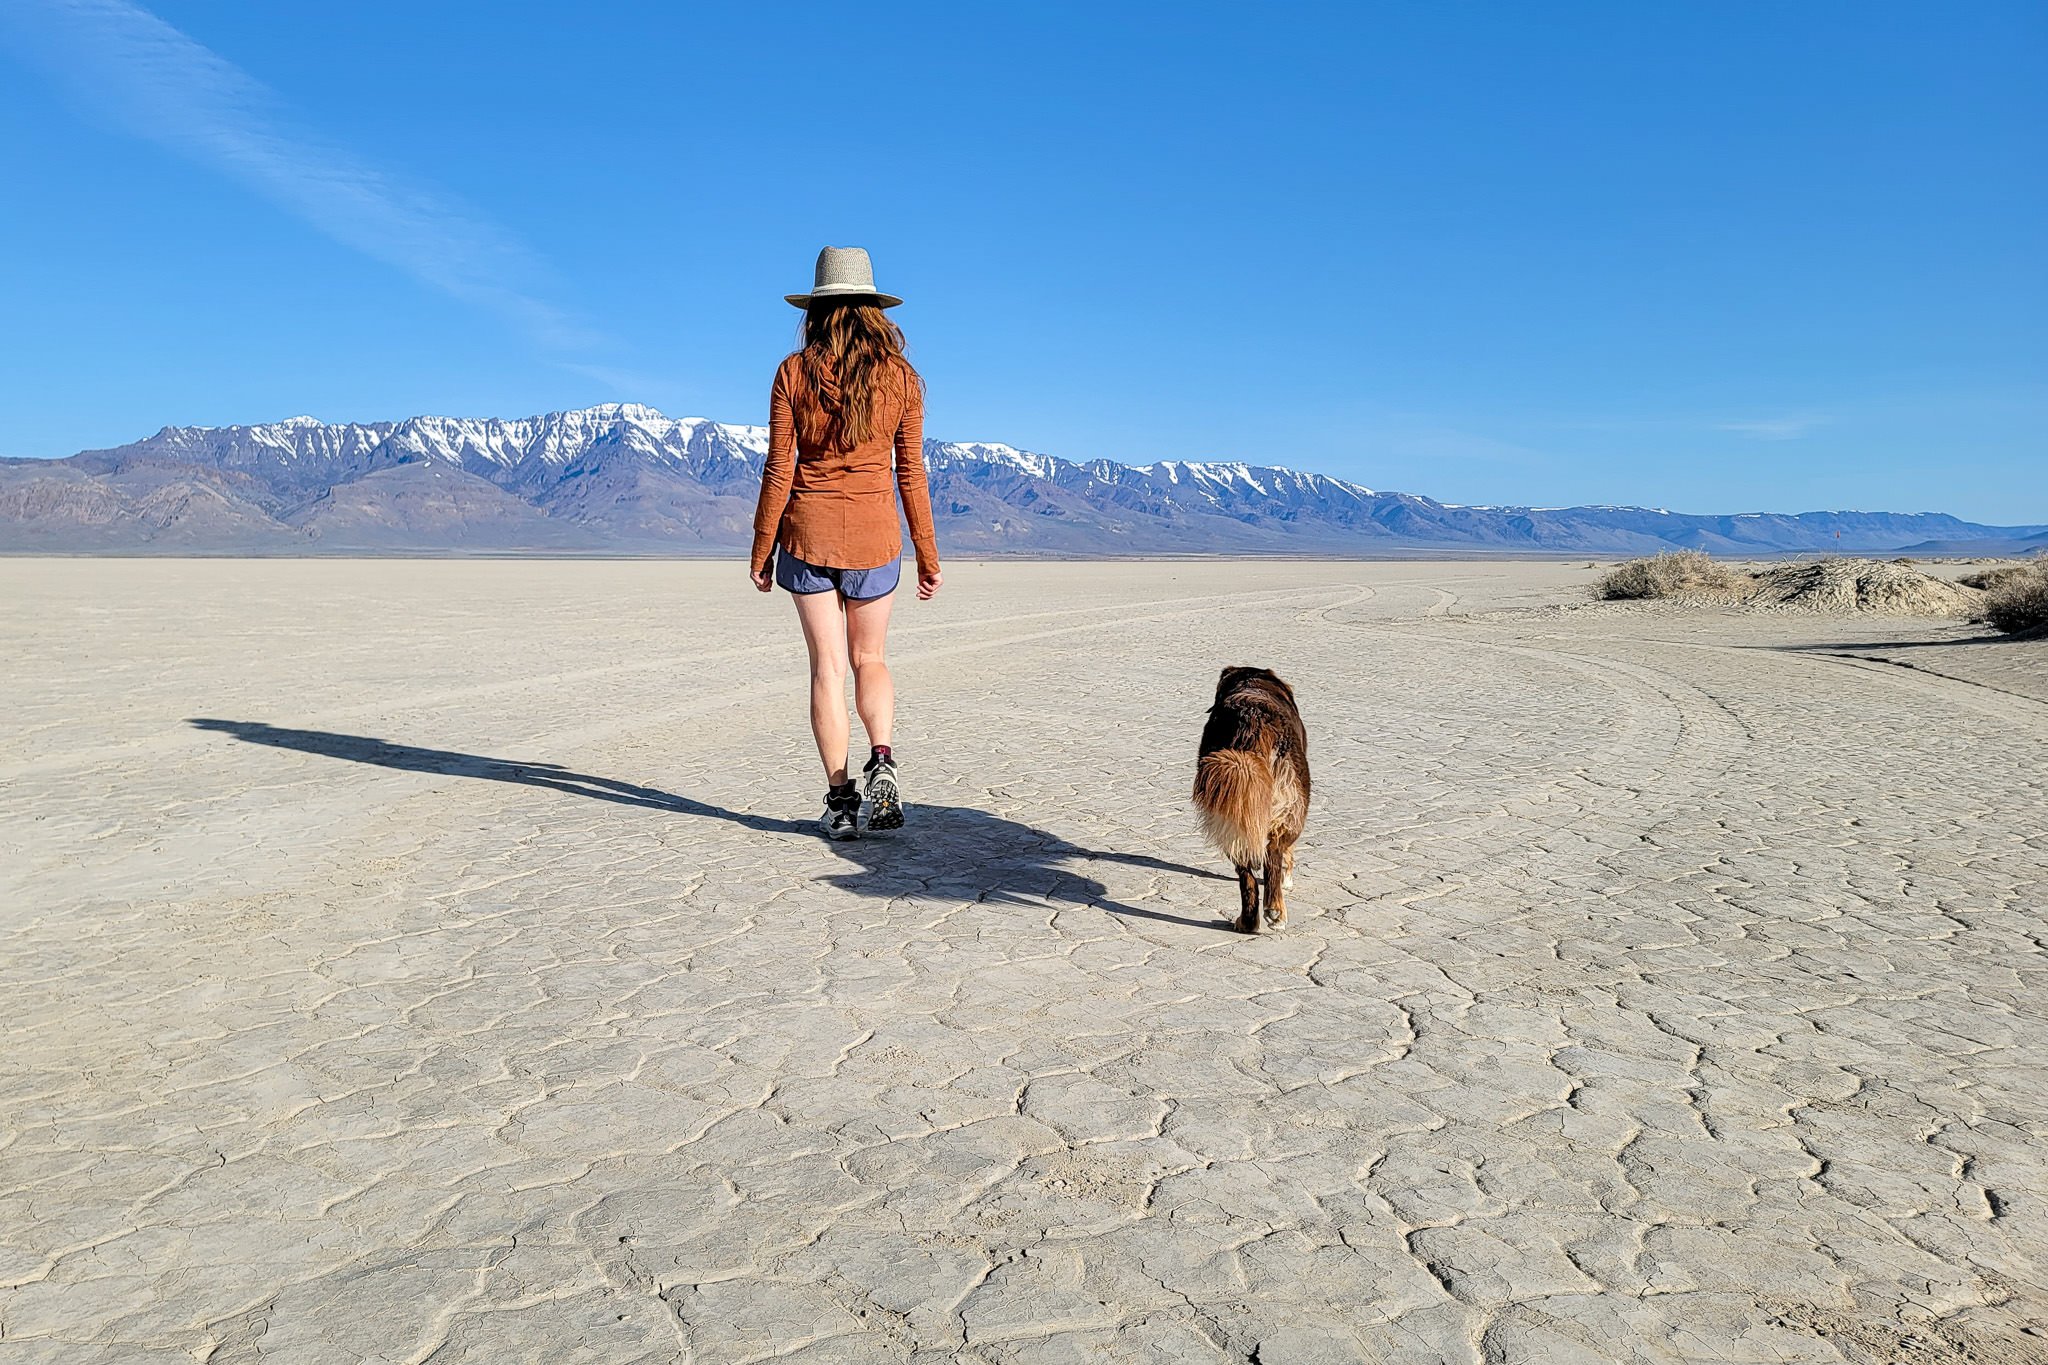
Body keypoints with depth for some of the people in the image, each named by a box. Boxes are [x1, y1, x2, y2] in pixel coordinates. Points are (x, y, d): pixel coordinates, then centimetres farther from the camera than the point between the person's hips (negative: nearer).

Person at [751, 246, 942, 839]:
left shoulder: (795, 372, -3)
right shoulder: (900, 375, 0)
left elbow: (779, 470, -4)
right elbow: (910, 473, 1)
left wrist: (761, 552, 4)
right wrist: (927, 556, 8)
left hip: (807, 532, -1)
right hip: (874, 536, 1)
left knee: (827, 666, 6)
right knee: (870, 660, 17)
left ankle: (839, 797, 5)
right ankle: (882, 760, -7)